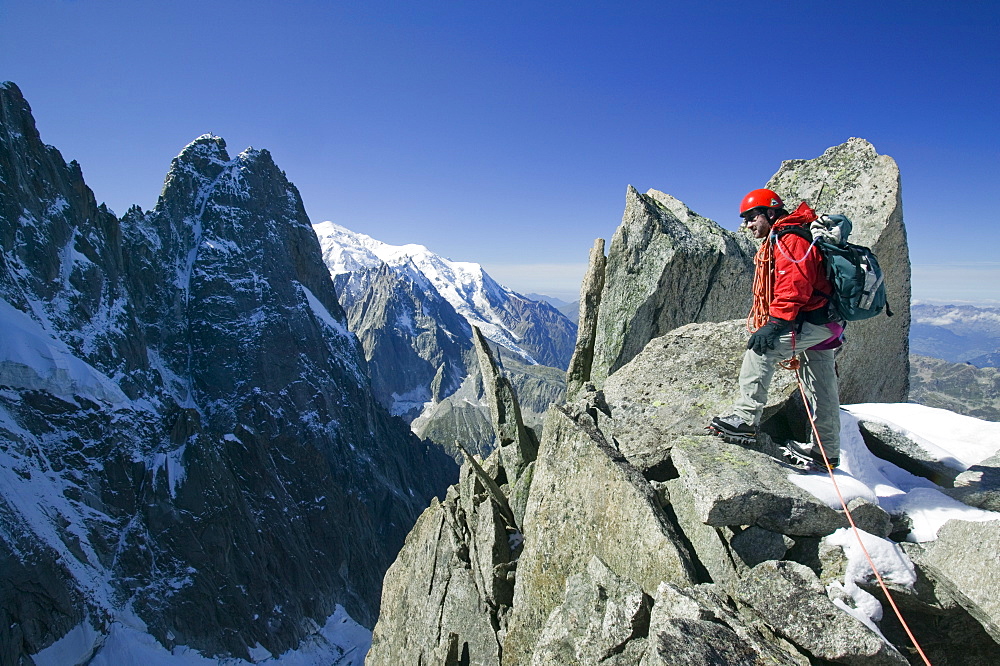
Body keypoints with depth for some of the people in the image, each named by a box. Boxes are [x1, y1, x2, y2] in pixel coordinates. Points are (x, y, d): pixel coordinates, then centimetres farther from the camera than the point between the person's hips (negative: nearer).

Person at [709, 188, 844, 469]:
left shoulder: (790, 239, -12)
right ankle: (826, 451, 23)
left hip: (812, 320, -11)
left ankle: (745, 419, -17)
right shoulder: (780, 241, 22)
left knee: (760, 350, -18)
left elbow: (795, 286, -26)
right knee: (822, 389, 13)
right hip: (824, 324, 11)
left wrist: (776, 324, -30)